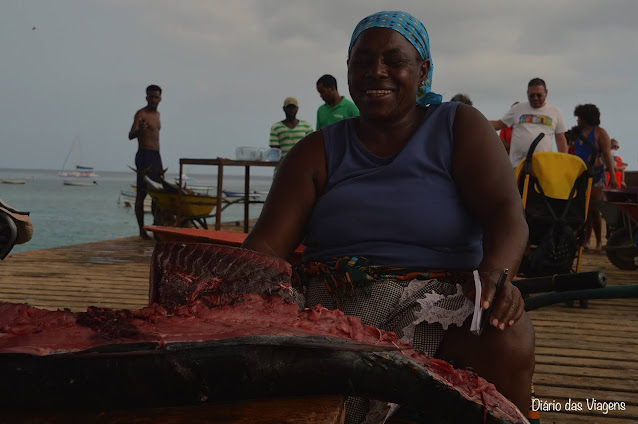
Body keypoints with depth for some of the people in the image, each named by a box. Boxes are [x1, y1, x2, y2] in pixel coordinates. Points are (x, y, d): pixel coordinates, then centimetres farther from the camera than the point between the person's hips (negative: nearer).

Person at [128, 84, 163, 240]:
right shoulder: (141, 114, -9)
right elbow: (131, 135, -21)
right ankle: (142, 231, -10)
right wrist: (139, 129, -44)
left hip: (156, 156, 9)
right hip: (144, 155, -9)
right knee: (141, 193, -9)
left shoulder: (157, 114, 17)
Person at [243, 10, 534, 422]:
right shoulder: (318, 151, 10)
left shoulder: (460, 127, 6)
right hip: (330, 306, 2)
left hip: (443, 304, -1)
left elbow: (506, 214, -9)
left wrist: (495, 273, -33)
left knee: (508, 340, -32)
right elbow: (265, 245, 0)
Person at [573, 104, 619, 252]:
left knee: (593, 208, -7)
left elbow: (607, 155, -10)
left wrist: (612, 175, -18)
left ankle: (599, 242, -1)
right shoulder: (580, 133, 18)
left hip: (594, 174, -6)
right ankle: (585, 239, 7)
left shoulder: (600, 133, -2)